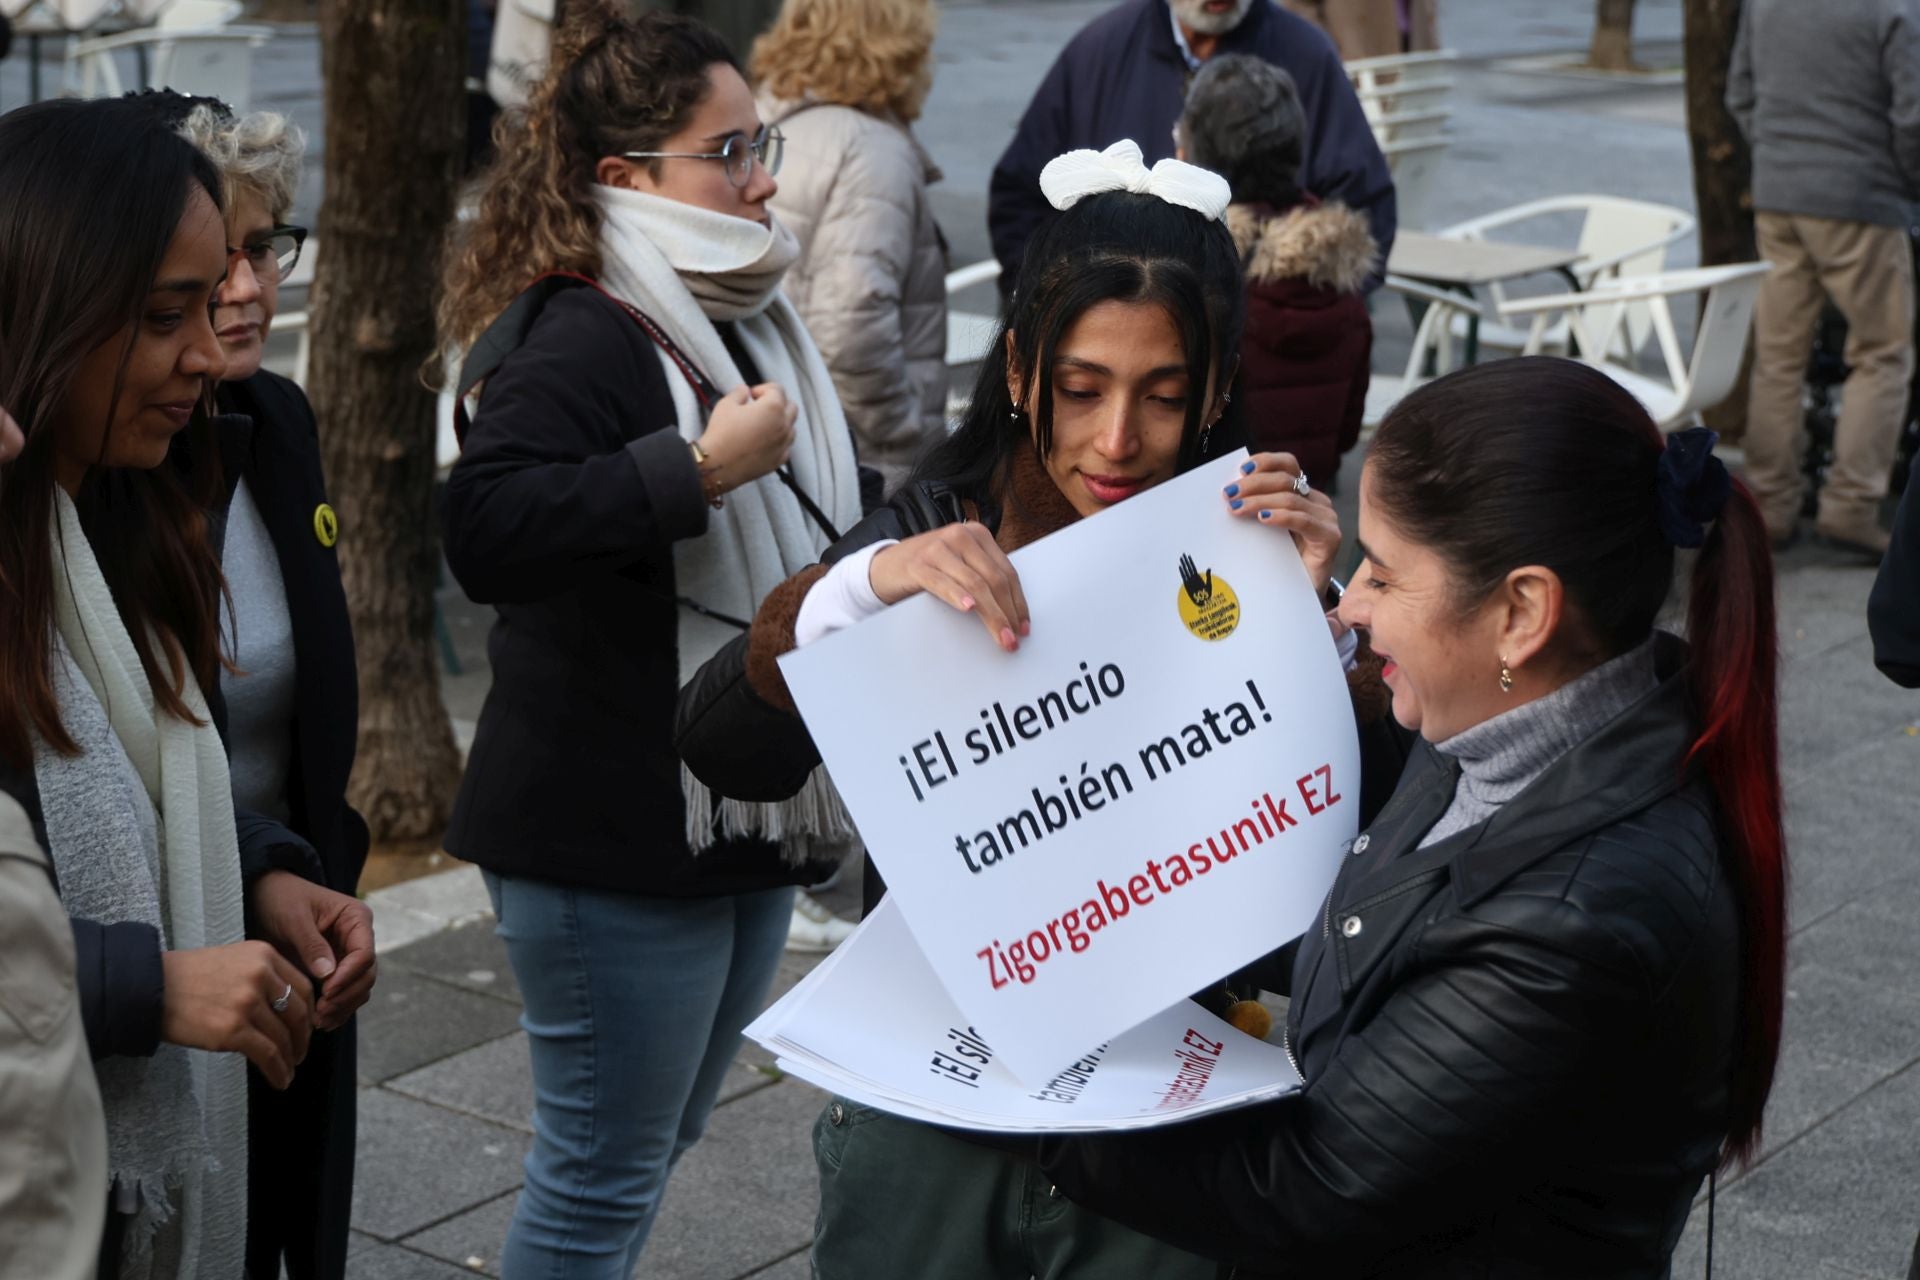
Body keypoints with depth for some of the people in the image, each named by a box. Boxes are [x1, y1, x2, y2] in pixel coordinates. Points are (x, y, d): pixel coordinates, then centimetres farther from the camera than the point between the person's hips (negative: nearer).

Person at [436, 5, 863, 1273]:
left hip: (750, 822, 9)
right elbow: (485, 527, -37)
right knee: (604, 1172, 3)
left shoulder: (756, 323, 10)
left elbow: (825, 530, 28)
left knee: (660, 1140, 22)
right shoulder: (583, 341, -19)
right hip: (617, 840, -9)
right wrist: (702, 466, -34)